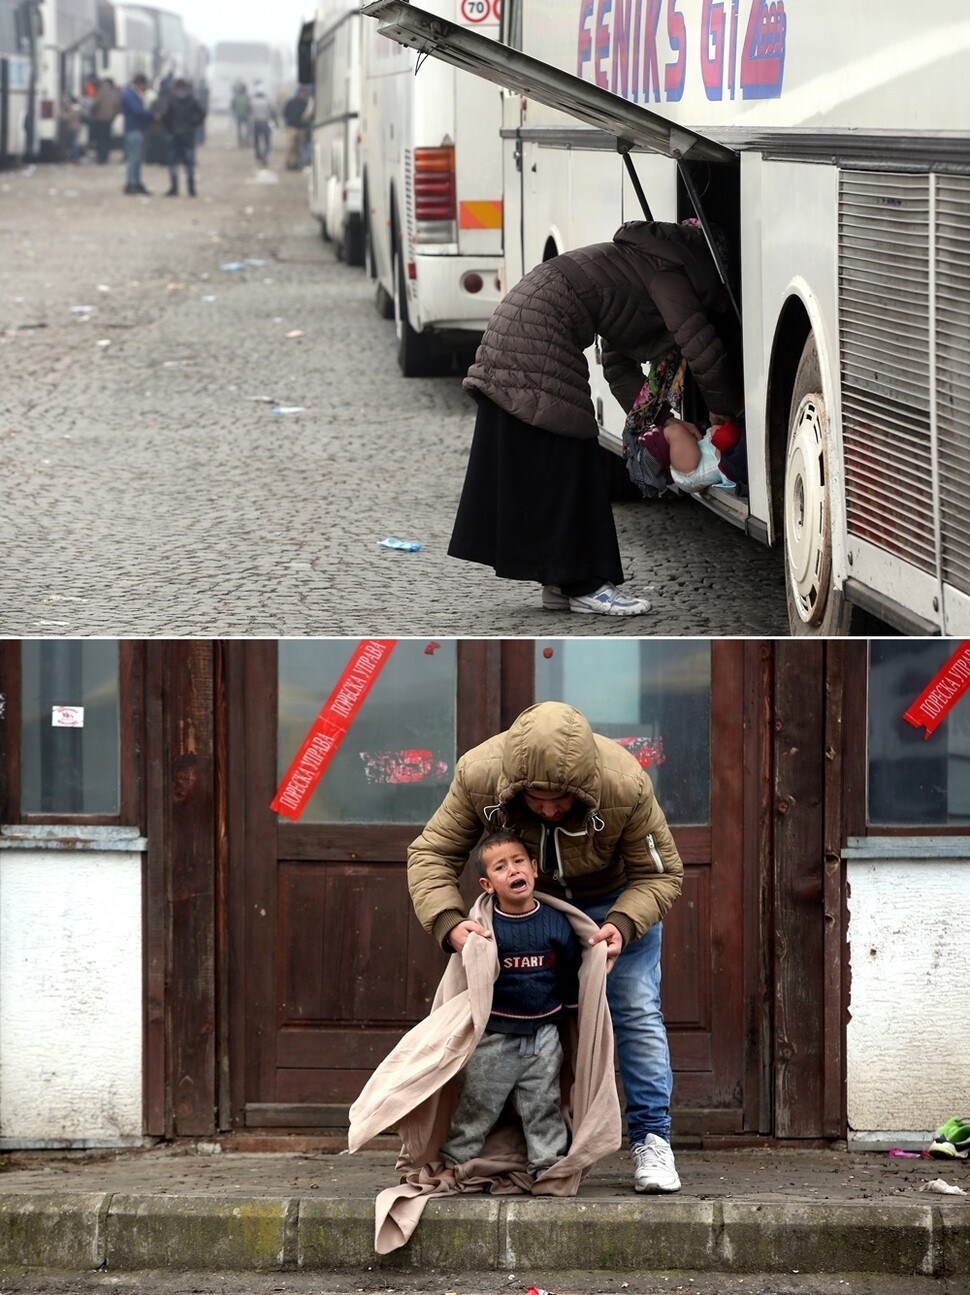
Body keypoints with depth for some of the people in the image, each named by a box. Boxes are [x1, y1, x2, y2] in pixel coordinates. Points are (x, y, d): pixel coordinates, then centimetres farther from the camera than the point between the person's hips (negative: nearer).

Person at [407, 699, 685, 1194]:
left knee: (637, 1012, -8)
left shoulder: (627, 787, -39)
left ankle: (651, 1140, -1)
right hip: (528, 900, 2)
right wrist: (448, 921, -42)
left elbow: (661, 873, -23)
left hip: (615, 899, -2)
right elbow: (431, 854, -24)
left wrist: (623, 926, -41)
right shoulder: (477, 776, -36)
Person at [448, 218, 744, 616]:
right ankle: (580, 585, -6)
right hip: (537, 329, -10)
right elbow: (701, 347, -19)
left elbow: (620, 366, 21)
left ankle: (561, 581, 16)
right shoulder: (667, 272, -9)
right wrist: (722, 410, -4)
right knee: (561, 454, -8)